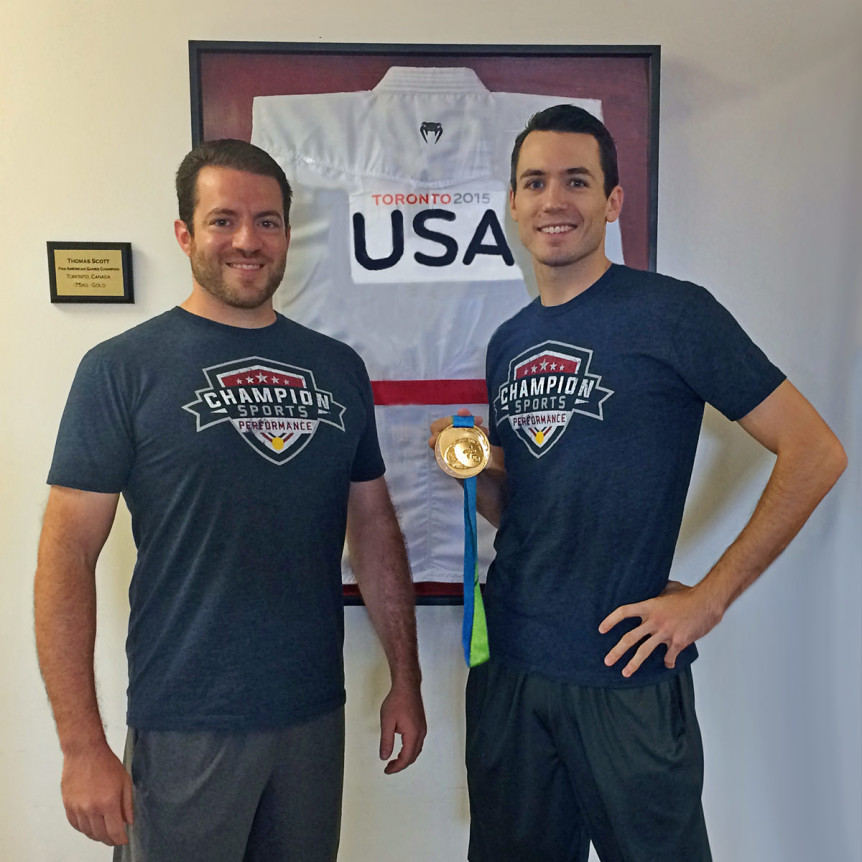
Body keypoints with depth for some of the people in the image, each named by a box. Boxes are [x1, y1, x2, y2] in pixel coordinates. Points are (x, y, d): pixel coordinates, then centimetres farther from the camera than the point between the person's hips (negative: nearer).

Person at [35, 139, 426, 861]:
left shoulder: (338, 367, 3)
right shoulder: (122, 369, -8)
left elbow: (375, 529, 6)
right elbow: (67, 555, -9)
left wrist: (405, 679, 6)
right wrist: (82, 745, -11)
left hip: (316, 714, 4)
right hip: (183, 727, -3)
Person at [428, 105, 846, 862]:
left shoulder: (671, 312, -10)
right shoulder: (509, 343, 8)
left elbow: (816, 453, -11)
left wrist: (709, 598, -12)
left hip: (624, 672, -5)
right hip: (506, 659, 6)